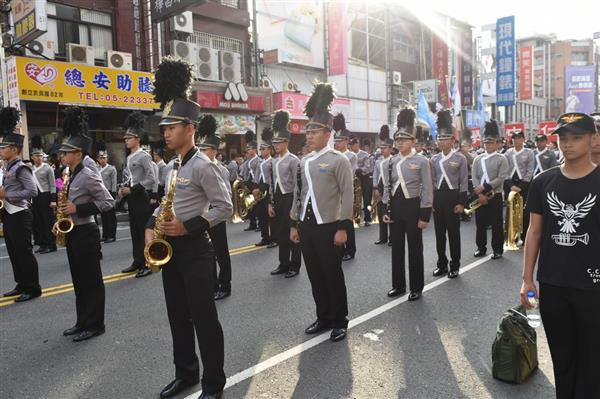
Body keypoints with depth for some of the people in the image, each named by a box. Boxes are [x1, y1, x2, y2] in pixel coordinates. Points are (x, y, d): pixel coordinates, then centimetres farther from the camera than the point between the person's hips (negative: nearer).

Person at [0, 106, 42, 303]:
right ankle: (22, 284, 24)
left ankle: (33, 288, 4)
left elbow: (32, 191, -22)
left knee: (24, 252, -4)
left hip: (19, 215, -10)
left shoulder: (21, 168, -14)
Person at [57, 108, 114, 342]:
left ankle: (95, 325, 11)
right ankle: (83, 322, 26)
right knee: (78, 280, 15)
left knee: (91, 280, 0)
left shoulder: (88, 176, -15)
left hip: (85, 233, -9)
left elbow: (108, 202, -18)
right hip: (72, 233, 9)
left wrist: (78, 209, -20)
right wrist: (64, 210, 6)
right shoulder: (70, 175, 12)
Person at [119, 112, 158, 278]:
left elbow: (152, 180, -19)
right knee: (134, 231, 13)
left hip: (142, 198, -9)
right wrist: (124, 189, 5)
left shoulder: (144, 156, -13)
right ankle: (137, 262, 22)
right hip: (132, 198, 9)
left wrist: (132, 190, -19)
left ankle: (148, 264, 5)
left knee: (145, 231, -3)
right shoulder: (130, 157, 14)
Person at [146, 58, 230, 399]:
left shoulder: (204, 166, -14)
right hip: (170, 248, 9)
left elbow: (225, 208, -16)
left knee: (203, 317, 1)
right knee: (178, 316, 16)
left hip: (195, 249, -9)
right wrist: (151, 226, 4)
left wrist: (188, 227, -22)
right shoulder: (174, 164, 12)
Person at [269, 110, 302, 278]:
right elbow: (272, 184, 15)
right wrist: (270, 203, 11)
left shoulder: (293, 160, -11)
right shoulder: (274, 162, 11)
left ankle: (294, 266, 11)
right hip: (277, 199, 7)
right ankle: (284, 264, 23)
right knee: (280, 232, 12)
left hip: (289, 199, -7)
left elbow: (297, 185, -13)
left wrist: (294, 205, -16)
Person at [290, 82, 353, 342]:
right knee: (315, 275, 13)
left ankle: (339, 322, 19)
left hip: (328, 227, -6)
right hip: (306, 226, 6)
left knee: (332, 275, 4)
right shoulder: (304, 161, 11)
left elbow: (347, 195, -11)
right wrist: (294, 224, 13)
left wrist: (343, 228, -15)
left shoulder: (339, 160, -8)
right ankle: (323, 317, 28)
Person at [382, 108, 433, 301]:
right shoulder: (390, 162, 6)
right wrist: (385, 210, 4)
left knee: (415, 247, 4)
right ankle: (398, 285, 24)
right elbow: (387, 188, 11)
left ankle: (416, 288, 16)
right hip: (395, 207, 5)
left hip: (413, 207, -4)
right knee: (396, 247, 11)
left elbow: (427, 190, -8)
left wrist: (425, 216, -12)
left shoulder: (422, 161, -7)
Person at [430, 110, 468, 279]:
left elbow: (464, 183, -5)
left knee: (453, 232, 3)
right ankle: (442, 264, 19)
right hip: (438, 197, 4)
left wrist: (461, 203, -11)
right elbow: (431, 181, 10)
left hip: (453, 197, -4)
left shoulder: (460, 158, -4)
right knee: (439, 233, 8)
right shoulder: (434, 159, 7)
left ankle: (454, 266, 13)